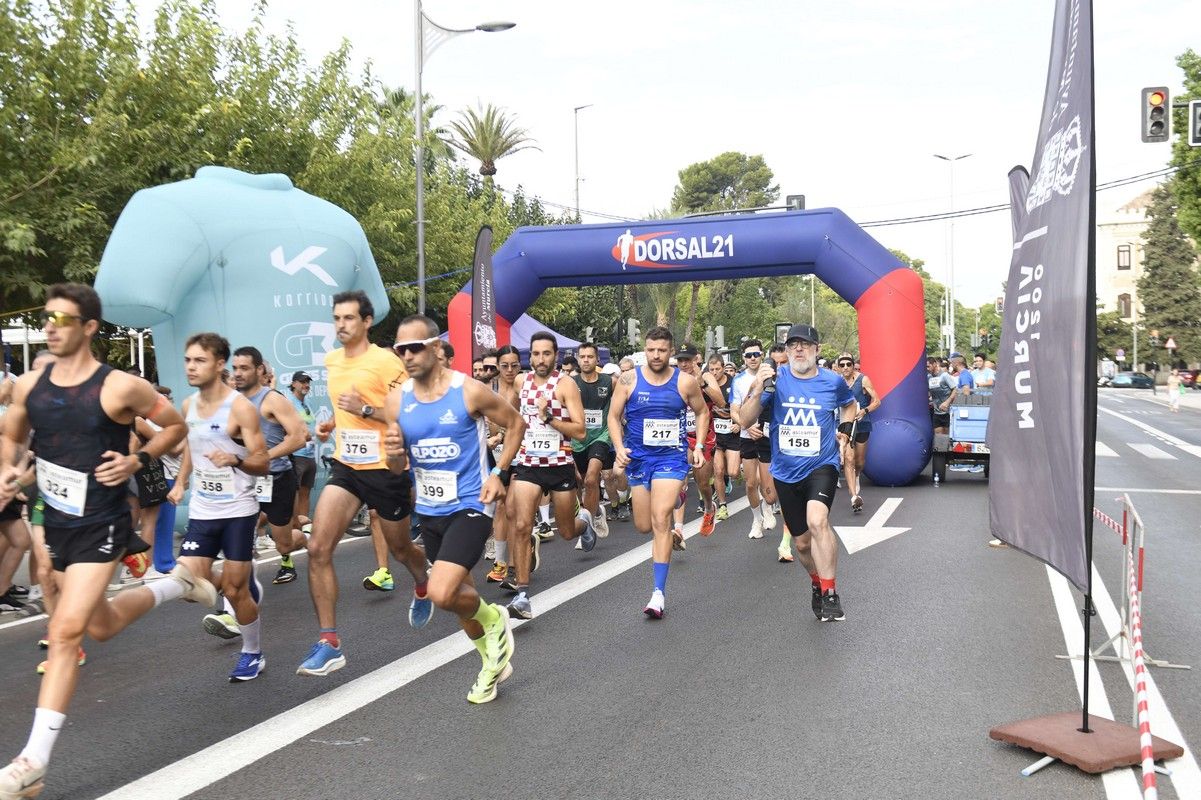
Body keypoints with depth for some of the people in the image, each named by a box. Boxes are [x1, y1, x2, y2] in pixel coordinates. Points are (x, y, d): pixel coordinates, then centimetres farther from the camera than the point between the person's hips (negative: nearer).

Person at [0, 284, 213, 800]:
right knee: (101, 626, 20)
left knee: (65, 631, -13)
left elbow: (176, 425, -2)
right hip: (56, 522, 7)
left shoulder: (120, 388, -16)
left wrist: (137, 461, -15)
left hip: (100, 526, -6)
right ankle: (175, 584, 47)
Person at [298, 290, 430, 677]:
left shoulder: (386, 361, -14)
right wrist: (333, 424, 10)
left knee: (400, 549, 15)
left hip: (386, 469, -5)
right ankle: (329, 643, -6)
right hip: (346, 467, 5)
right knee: (318, 549, -12)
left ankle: (422, 589, 51)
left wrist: (366, 411, -24)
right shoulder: (331, 361, 8)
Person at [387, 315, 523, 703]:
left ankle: (493, 618, 11)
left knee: (442, 594, -22)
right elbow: (398, 467, 7)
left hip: (470, 506, -6)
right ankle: (493, 660, 42)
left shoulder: (470, 391, -14)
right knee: (457, 592, 18)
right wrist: (394, 455, -17)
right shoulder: (396, 401, -1)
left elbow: (516, 424, 0)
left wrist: (499, 474, -8)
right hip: (429, 511, 6)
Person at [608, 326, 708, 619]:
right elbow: (614, 416, 3)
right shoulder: (629, 379, -3)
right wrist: (619, 447, -11)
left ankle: (659, 592, -14)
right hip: (638, 457, 3)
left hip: (671, 457, -2)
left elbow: (702, 412, 13)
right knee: (644, 526, 11)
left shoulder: (685, 382, -3)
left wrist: (698, 446, 3)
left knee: (660, 520, -17)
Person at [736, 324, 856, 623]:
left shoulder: (833, 381, -3)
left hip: (821, 466, -2)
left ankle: (830, 593, -17)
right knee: (802, 542, 13)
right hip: (785, 472, 2)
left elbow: (850, 405, 20)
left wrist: (844, 430, 3)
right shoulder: (776, 379, -6)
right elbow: (745, 420, -11)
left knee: (817, 519, -30)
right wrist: (757, 390, -27)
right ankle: (817, 582, 43)